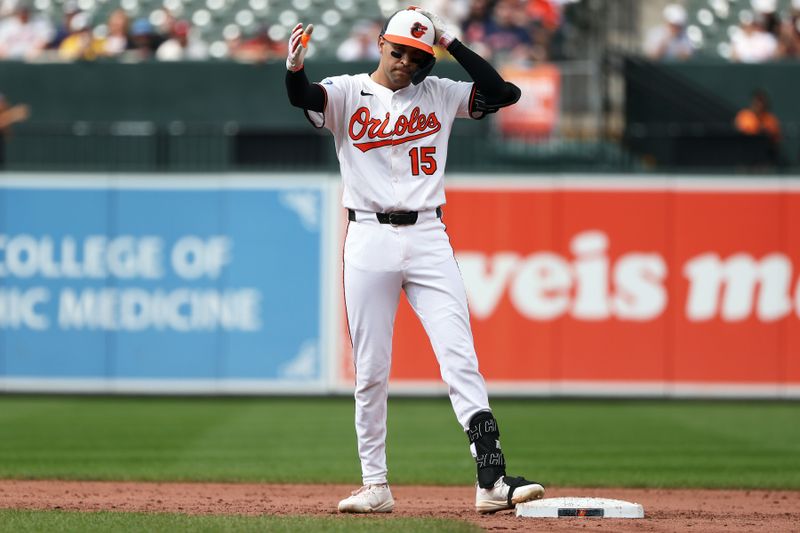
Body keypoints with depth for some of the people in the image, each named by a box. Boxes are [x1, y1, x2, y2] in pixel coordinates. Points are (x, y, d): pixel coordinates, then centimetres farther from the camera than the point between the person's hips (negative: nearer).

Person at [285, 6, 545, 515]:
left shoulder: (438, 94, 10)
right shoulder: (348, 93, 2)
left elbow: (504, 93, 1)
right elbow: (303, 97, -18)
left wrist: (452, 43, -1)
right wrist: (295, 68, -41)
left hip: (428, 239, 1)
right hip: (370, 240, -1)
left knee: (461, 359, -7)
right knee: (371, 372, 3)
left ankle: (493, 480, -12)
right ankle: (376, 486, 11)